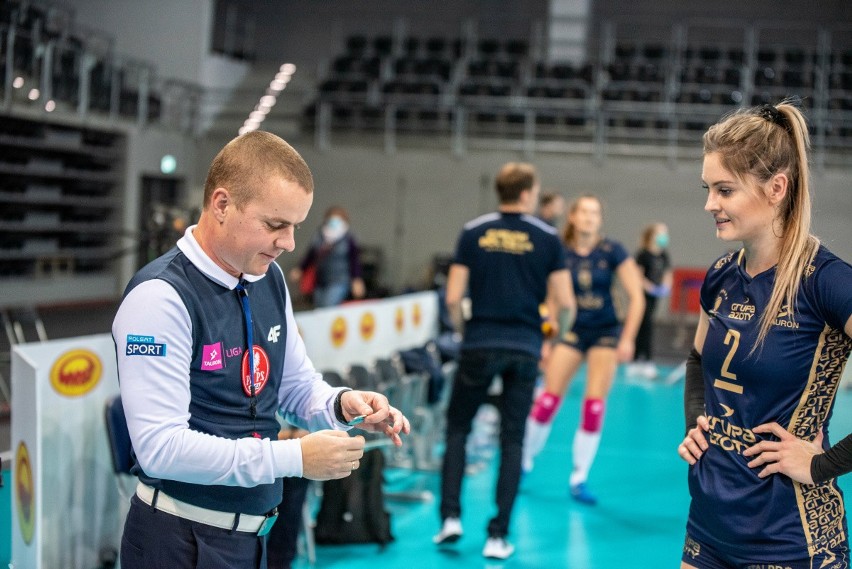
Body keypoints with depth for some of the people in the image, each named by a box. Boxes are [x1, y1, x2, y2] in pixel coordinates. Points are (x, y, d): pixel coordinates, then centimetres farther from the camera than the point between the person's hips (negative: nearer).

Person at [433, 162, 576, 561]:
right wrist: (561, 331, 16)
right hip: (525, 349, 0)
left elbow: (453, 297, -3)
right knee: (512, 441, 7)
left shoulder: (473, 232, 1)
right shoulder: (547, 238, -1)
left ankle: (450, 517, 6)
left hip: (479, 346, 0)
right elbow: (564, 302, -4)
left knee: (457, 429, 15)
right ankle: (498, 536, 7)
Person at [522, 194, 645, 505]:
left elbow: (636, 297, -5)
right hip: (571, 331, 0)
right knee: (548, 400, -8)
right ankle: (524, 462, 12)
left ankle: (579, 479, 7)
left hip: (605, 332, 0)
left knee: (594, 406, -4)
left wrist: (627, 339, -9)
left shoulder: (612, 251, -7)